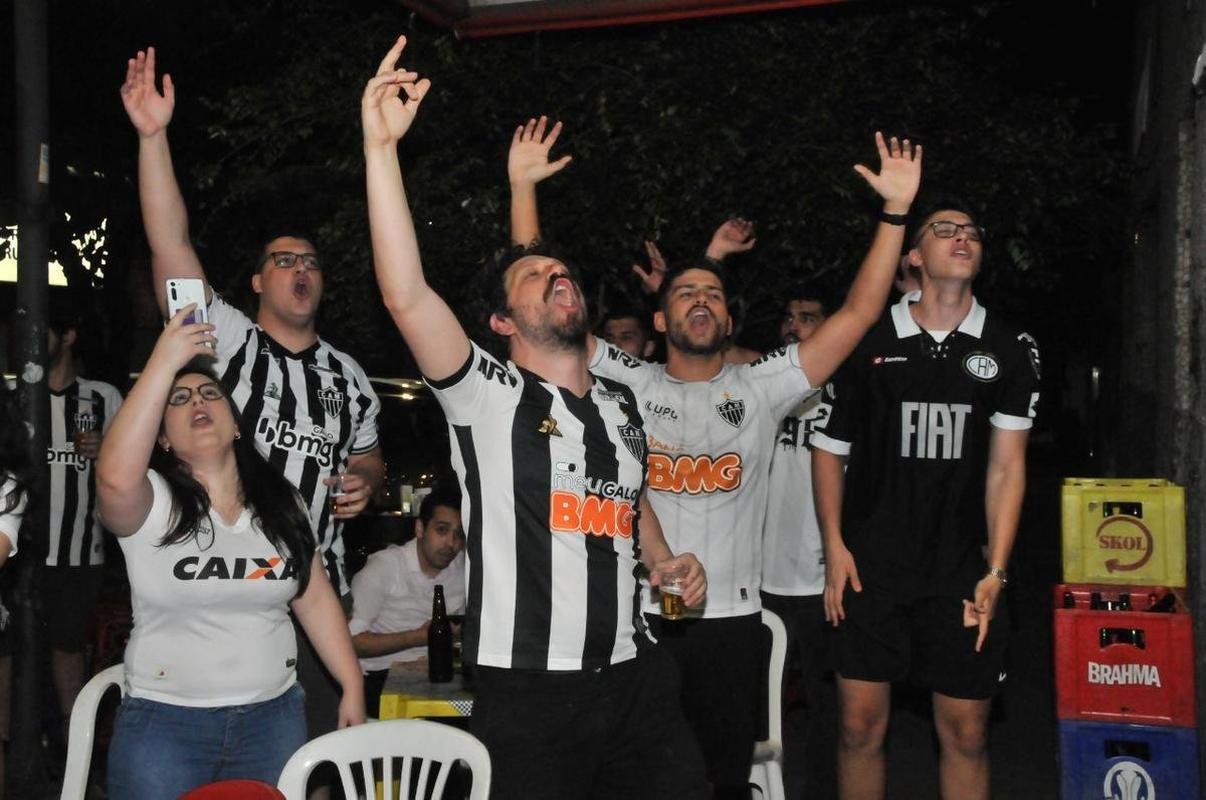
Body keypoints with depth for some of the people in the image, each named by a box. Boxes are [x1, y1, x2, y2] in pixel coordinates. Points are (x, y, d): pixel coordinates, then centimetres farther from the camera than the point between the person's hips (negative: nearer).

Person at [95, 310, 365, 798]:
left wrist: (353, 690, 5)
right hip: (163, 723, -3)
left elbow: (316, 600, 8)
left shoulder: (281, 502, 6)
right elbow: (115, 478, -31)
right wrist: (163, 363, -30)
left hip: (273, 716, 3)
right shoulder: (151, 502, -7)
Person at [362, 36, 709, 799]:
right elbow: (406, 295, -21)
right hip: (528, 688, -5)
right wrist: (381, 145, -24)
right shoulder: (488, 395, -5)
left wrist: (665, 561, 9)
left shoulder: (622, 403, 13)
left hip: (638, 678, 5)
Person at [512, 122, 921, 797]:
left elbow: (858, 315, -1)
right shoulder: (626, 384, 3)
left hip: (730, 617, 1)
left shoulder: (761, 388, 5)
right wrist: (524, 189, -6)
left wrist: (895, 212, -8)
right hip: (636, 614, -1)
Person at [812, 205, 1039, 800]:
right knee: (861, 724, 2)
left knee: (965, 733, 7)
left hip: (961, 571, 1)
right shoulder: (868, 342, 2)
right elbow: (829, 448, 7)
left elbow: (1006, 465, 0)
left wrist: (995, 572, -7)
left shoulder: (1010, 349, 4)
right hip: (870, 567, -1)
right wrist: (834, 547, -2)